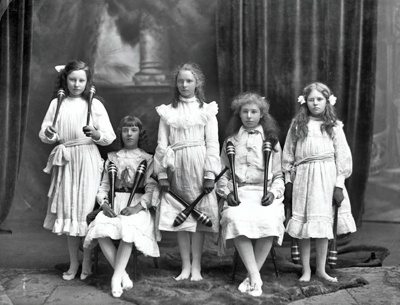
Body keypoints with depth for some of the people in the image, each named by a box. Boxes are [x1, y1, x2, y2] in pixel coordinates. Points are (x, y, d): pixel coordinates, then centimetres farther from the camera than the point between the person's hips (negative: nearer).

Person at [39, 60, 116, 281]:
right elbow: (43, 133, 6)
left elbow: (109, 137, -2)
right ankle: (73, 263, 19)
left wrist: (96, 134, -21)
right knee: (68, 211, 7)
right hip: (65, 162, 3)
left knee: (86, 209, -1)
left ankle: (87, 263, 11)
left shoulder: (94, 104, 1)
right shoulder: (57, 103, 7)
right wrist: (48, 135, -16)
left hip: (87, 161, -2)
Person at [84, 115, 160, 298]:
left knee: (128, 229, -36)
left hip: (137, 205, -2)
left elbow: (151, 188, -1)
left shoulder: (147, 159, 10)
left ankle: (116, 278, -28)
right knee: (101, 229, -30)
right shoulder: (113, 158, 19)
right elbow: (104, 185, 14)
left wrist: (138, 206, -18)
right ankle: (123, 275, -21)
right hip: (114, 204, 3)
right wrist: (104, 202, -7)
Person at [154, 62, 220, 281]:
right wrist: (162, 173, -1)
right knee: (180, 215, 5)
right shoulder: (167, 111, 9)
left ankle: (196, 266, 10)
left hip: (199, 165, -2)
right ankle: (185, 265, 14)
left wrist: (210, 173, -8)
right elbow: (162, 144, 6)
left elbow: (212, 144, -1)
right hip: (177, 166, 2)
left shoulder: (207, 110, 4)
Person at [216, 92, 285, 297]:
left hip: (265, 193, 0)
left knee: (269, 221, -34)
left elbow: (279, 175, 14)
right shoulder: (231, 141, 17)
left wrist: (273, 192, -5)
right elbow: (222, 172, 16)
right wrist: (226, 192, -3)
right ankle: (255, 277, -29)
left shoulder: (271, 141, 16)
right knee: (236, 219, -35)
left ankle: (251, 275, -19)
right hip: (238, 193, 0)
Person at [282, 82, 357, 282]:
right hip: (303, 177, 0)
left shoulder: (334, 126, 4)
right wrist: (288, 182, 3)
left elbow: (343, 157, 3)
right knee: (303, 226, 2)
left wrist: (339, 185, -3)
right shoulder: (297, 125, 5)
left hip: (327, 178, 0)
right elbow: (288, 155, 7)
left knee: (323, 224, 5)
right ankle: (305, 270, 13)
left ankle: (321, 269, 18)